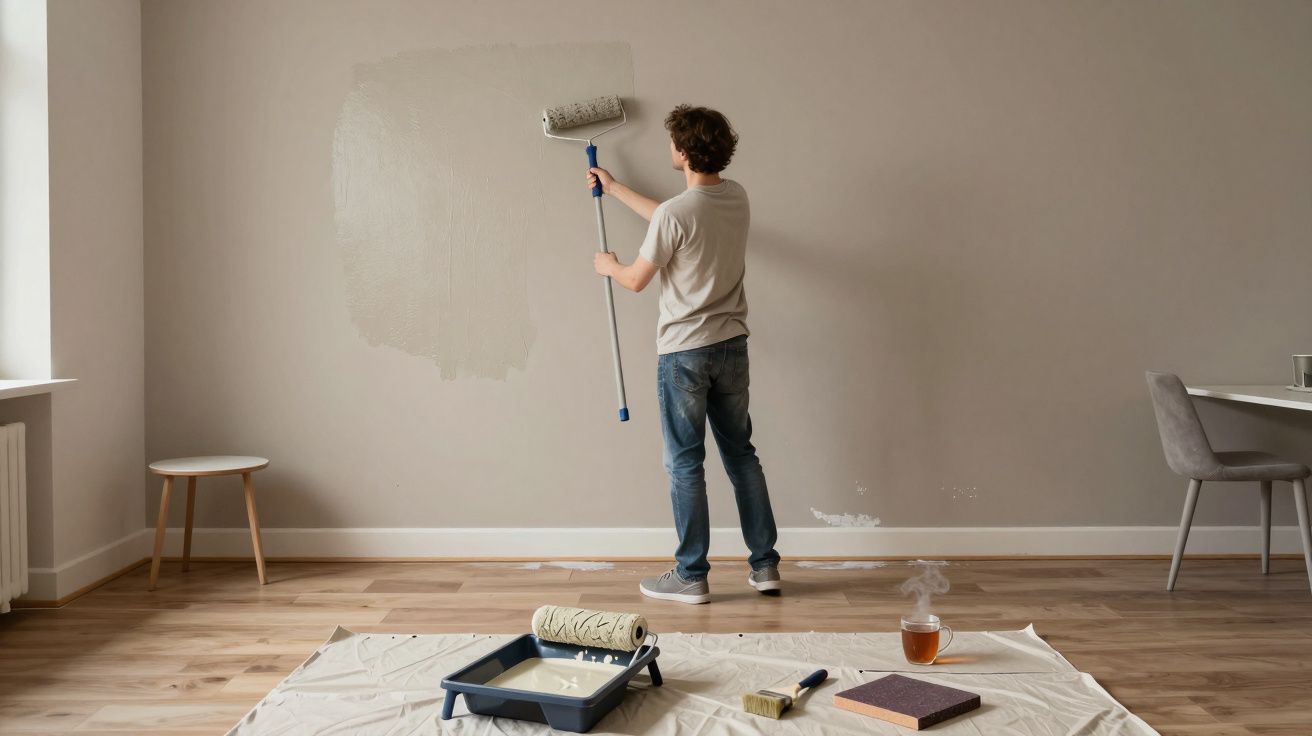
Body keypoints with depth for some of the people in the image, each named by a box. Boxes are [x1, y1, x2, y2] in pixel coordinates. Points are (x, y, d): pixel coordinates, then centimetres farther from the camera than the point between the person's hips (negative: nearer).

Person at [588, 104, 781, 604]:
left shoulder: (674, 214, -20)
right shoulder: (737, 198, 3)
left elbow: (636, 280, -9)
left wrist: (608, 265, 15)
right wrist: (613, 188, 30)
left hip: (684, 352, -6)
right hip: (731, 345, 7)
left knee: (685, 464, 4)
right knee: (741, 454, 14)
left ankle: (691, 577, 12)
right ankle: (765, 565, 19)